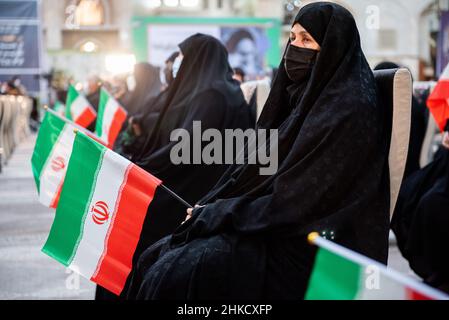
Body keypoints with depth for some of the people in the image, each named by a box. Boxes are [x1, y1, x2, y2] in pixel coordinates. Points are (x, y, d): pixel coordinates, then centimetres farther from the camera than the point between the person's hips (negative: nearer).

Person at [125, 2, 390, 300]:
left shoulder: (349, 110, -17)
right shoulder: (307, 97, 12)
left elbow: (291, 202, -19)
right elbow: (254, 165, 14)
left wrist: (213, 214, -11)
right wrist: (209, 207, -1)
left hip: (300, 247, -9)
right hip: (272, 224, 9)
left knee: (175, 275, -21)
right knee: (156, 259, -3)